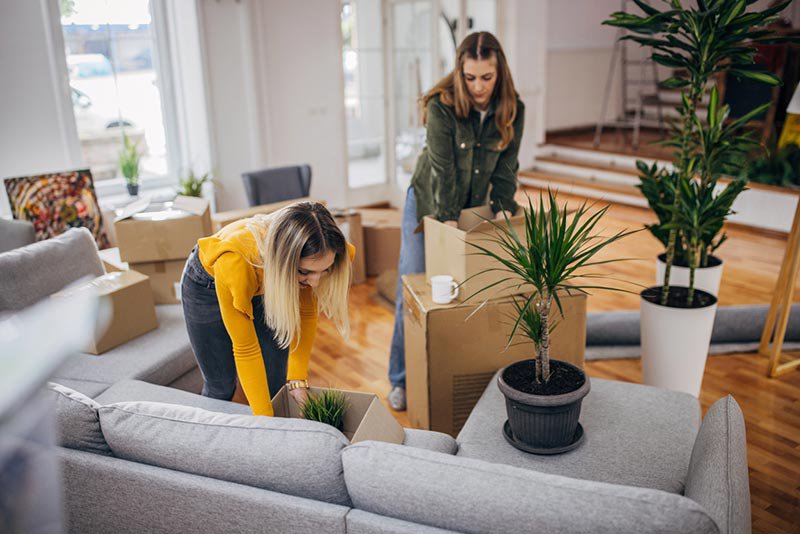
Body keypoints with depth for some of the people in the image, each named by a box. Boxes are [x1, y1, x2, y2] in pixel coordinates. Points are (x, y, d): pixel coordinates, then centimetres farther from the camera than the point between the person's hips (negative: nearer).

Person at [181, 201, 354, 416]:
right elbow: (246, 349, -32)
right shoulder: (234, 262, -44)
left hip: (265, 285, 3)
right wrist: (264, 420, -28)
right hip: (208, 286, -3)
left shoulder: (310, 258, -33)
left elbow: (305, 314, -14)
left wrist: (297, 380, -18)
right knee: (221, 387, 6)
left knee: (275, 386, 3)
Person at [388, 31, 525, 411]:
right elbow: (442, 168, -25)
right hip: (428, 204, -3)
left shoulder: (512, 109, -11)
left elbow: (505, 167, -5)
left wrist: (503, 208, -17)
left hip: (475, 207, 4)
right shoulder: (442, 105, -24)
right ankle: (402, 381, 14)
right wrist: (448, 221, -28)